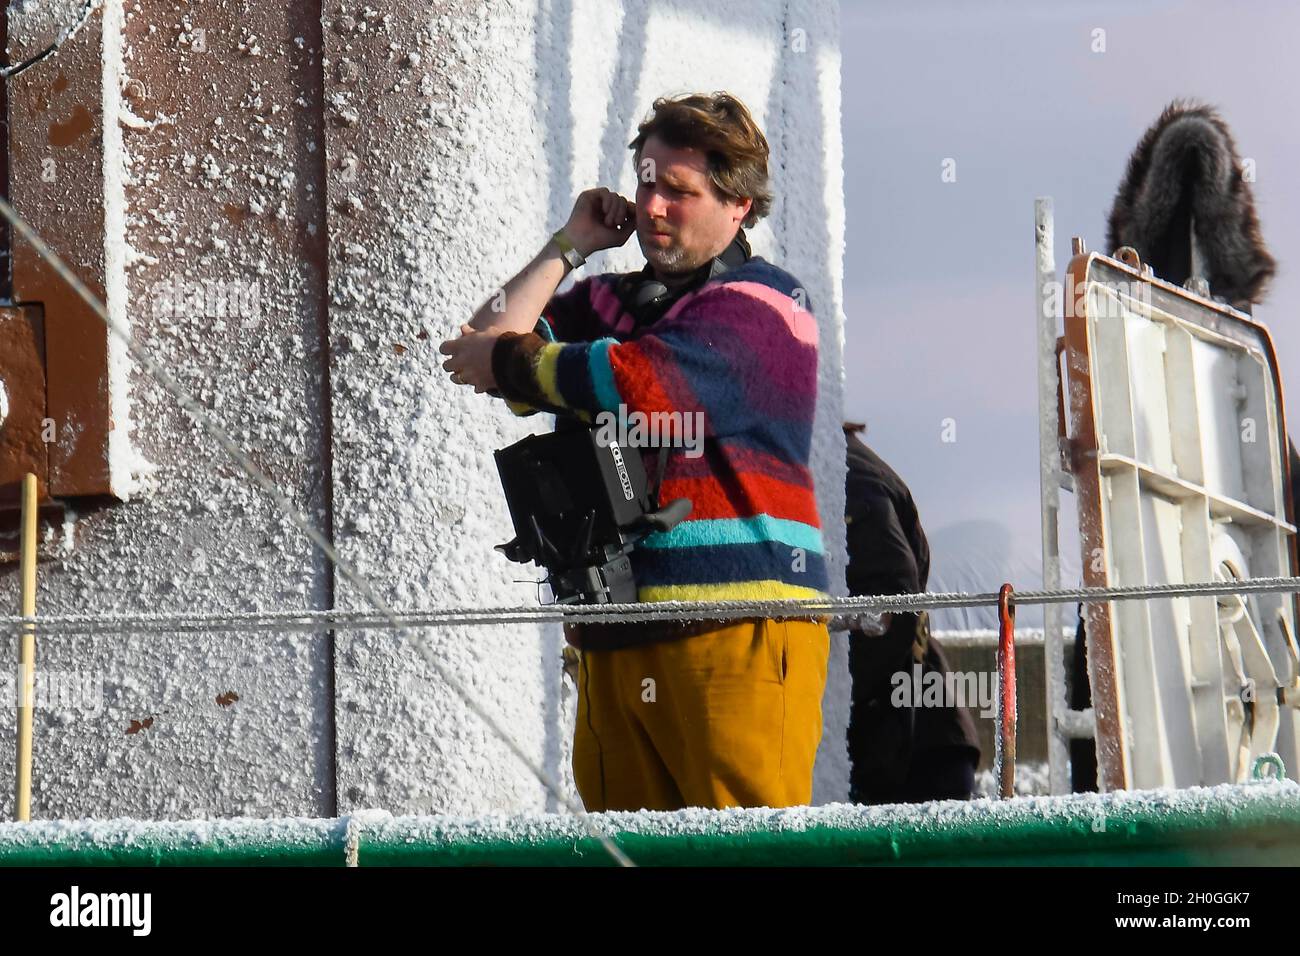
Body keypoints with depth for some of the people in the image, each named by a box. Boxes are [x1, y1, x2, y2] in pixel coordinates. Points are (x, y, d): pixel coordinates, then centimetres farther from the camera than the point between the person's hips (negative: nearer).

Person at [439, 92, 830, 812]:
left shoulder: (761, 305, -1)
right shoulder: (611, 301, 23)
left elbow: (634, 383, -14)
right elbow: (485, 346, 17)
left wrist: (507, 362, 1)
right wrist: (569, 246, 13)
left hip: (739, 628, -7)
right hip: (614, 636, 7)